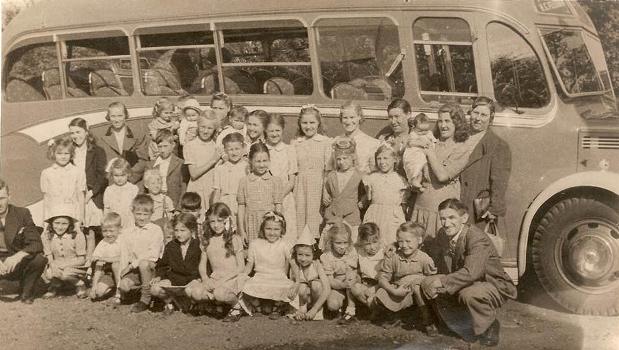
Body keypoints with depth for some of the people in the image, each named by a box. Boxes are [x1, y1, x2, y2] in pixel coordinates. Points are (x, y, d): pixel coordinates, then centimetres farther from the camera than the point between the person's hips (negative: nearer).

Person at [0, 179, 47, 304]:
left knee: (39, 259, -29)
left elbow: (36, 244, -13)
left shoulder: (22, 213, -7)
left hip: (17, 264, 1)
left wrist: (17, 257, -33)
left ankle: (26, 292, -2)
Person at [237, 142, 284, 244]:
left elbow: (278, 206, 4)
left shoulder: (275, 181, 1)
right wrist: (241, 230, 4)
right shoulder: (244, 182, 3)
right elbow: (241, 207, 6)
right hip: (251, 226, 1)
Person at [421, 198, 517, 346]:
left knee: (468, 294, -40)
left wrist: (441, 282, -40)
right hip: (469, 284, 8)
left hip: (494, 286, -8)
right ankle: (467, 330, 12)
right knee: (427, 285, -8)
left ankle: (491, 327, -5)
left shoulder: (478, 238, -28)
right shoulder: (443, 234, -4)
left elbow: (471, 273, -41)